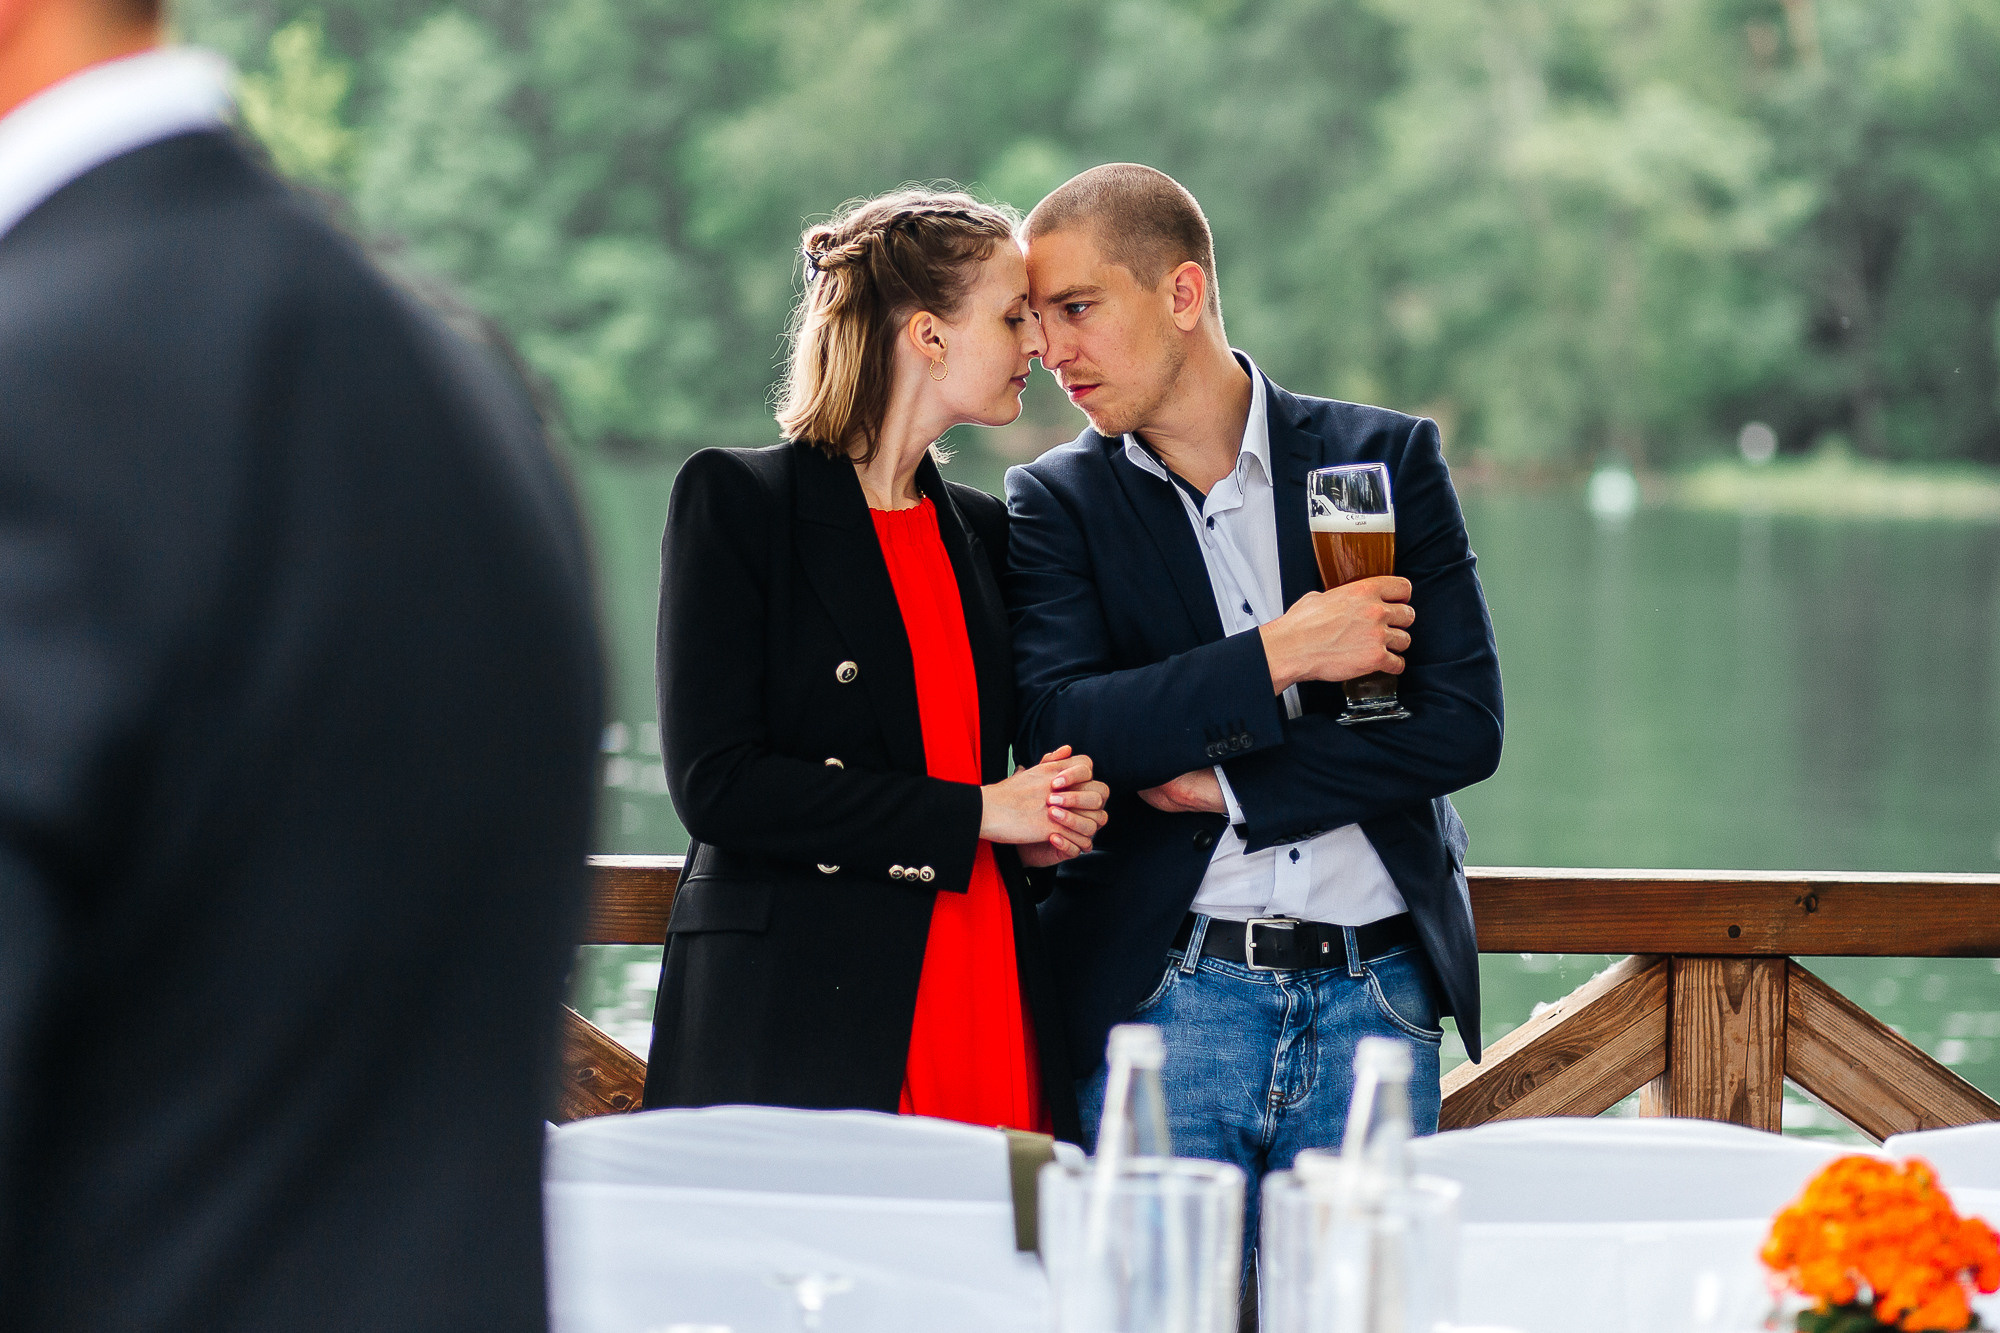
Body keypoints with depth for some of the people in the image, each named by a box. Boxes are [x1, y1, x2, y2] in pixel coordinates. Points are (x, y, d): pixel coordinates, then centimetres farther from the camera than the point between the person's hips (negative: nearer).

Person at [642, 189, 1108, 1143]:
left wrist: (1049, 818, 3)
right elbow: (715, 784, -11)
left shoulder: (980, 530, 18)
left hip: (988, 1014, 6)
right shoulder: (735, 500, -1)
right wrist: (973, 815, -10)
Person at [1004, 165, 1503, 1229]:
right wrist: (1277, 655, -16)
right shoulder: (1054, 502, 5)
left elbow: (1464, 725, -1)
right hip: (1162, 1002, -1)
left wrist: (1222, 788, -8)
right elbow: (1055, 730, -11)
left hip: (1375, 999, 1)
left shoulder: (1388, 458, 6)